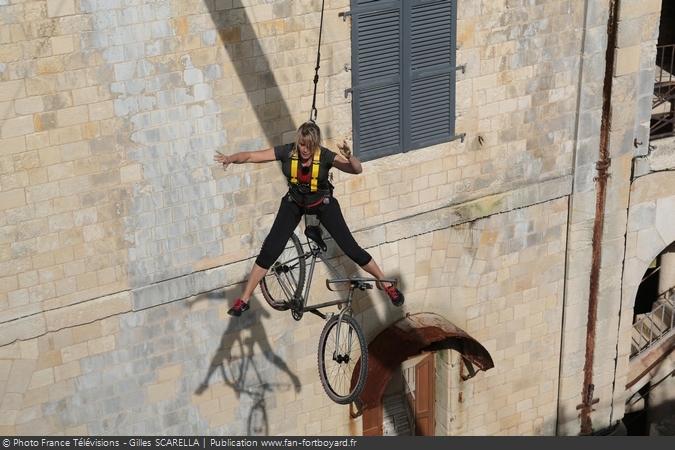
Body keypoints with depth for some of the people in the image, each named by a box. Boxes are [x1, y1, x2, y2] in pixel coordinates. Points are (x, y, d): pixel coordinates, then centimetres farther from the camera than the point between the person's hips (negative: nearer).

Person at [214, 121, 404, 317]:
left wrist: (349, 157, -59)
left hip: (323, 203, -1)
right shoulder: (287, 152, -24)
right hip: (294, 203, 1)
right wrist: (230, 158, -45)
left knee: (350, 247, -6)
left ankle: (385, 284, 14)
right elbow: (250, 156, -27)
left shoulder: (325, 156, -28)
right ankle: (244, 300, 1)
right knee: (269, 250, -8)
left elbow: (357, 169, -38)